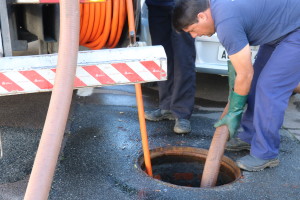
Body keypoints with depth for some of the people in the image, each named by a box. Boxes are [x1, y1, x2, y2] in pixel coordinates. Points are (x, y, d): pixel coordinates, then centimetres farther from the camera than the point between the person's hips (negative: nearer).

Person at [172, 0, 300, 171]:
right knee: (257, 81, 12)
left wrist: (234, 112, -9)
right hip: (280, 30, 10)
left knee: (269, 88, -12)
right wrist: (234, 91, 21)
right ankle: (250, 137, 24)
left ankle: (265, 154, 0)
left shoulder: (226, 23, -30)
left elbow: (245, 74, -23)